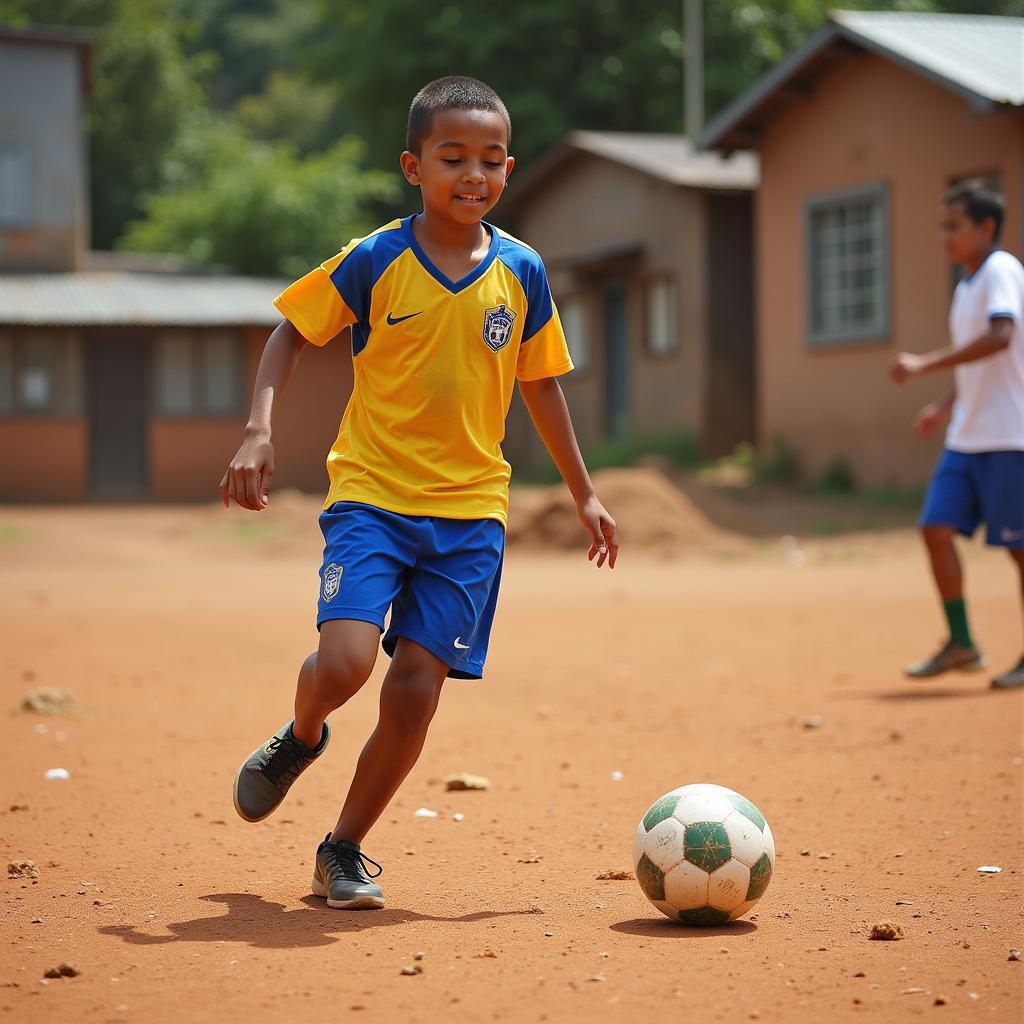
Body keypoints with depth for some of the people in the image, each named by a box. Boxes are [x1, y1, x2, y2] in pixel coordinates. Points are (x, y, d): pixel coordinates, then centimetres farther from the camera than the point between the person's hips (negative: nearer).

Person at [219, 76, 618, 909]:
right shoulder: (376, 261, -6)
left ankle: (344, 850, 17)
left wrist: (584, 493, 19)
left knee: (415, 690, -3)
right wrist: (259, 430, -11)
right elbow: (291, 334, 4)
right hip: (373, 493, -2)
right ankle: (300, 739, 17)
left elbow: (540, 384, 15)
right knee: (344, 660, -21)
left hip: (471, 509, 2)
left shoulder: (521, 272, 3)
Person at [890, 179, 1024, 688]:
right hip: (965, 437, 8)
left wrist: (925, 364, -28)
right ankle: (960, 645, 8)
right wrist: (945, 407, 15)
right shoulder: (965, 286, 16)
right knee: (936, 528, -1)